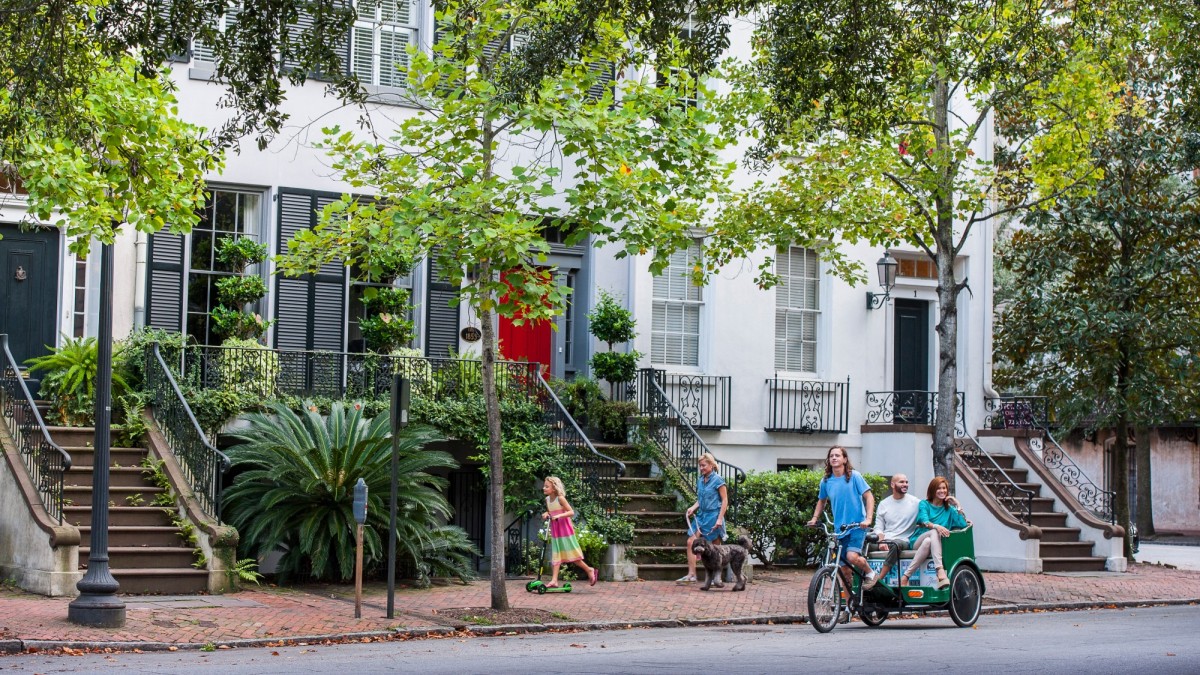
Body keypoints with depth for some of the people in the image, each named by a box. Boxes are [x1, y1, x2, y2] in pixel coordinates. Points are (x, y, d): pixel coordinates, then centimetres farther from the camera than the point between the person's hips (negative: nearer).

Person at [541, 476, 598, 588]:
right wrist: (546, 514, -1)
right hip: (555, 531, 7)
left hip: (565, 530, -7)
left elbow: (571, 512, -19)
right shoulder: (547, 499, 5)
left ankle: (589, 570, 15)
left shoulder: (560, 498, -16)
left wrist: (559, 516, -31)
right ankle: (554, 580, 1)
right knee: (556, 555, 4)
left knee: (571, 553, -2)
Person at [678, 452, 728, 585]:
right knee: (691, 542, -2)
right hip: (701, 515, 7)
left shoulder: (717, 480, -10)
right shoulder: (700, 480, 10)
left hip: (713, 515, -7)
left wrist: (720, 519, -17)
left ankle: (717, 578, 9)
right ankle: (691, 575, 1)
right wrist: (693, 507, 1)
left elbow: (725, 501, -10)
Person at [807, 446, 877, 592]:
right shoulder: (826, 481, 5)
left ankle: (870, 573, 3)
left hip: (857, 525, -4)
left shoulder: (854, 476, -7)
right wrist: (814, 518, 9)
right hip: (839, 529, 4)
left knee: (852, 556, -27)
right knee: (844, 569, 5)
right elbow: (822, 501, 22)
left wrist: (868, 519, -19)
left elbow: (869, 497, -7)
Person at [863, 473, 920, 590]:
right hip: (884, 540, 3)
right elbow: (878, 527, 9)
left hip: (903, 540, -3)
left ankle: (878, 579, -36)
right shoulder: (884, 504, 14)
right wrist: (881, 541, -9)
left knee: (895, 544, -38)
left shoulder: (915, 503, 7)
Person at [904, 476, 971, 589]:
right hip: (918, 541, -2)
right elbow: (924, 522, -11)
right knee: (935, 532, -36)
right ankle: (940, 571, -54)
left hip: (936, 544, 2)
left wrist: (958, 505, 2)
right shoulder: (924, 504, 11)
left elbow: (963, 524, 3)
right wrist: (936, 526, -32)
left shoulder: (949, 509, 19)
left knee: (928, 542, -36)